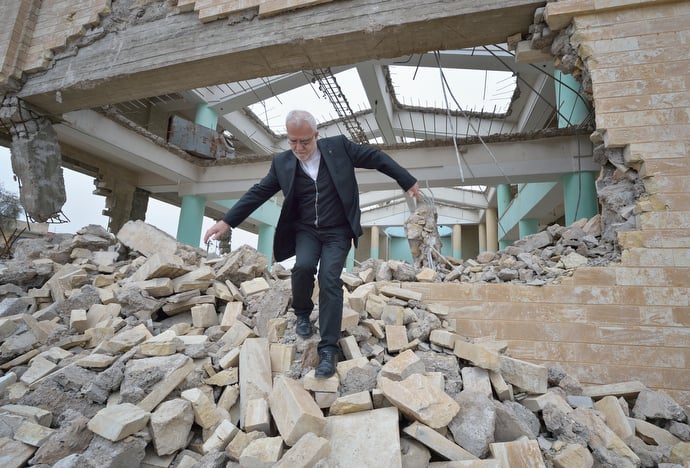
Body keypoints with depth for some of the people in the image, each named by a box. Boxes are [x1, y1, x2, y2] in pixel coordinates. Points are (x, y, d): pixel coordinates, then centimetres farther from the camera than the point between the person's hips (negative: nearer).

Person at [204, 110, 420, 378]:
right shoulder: (282, 162, 1)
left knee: (330, 279, -17)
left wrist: (407, 181, 1)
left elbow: (376, 158, 1)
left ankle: (328, 348, -7)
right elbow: (258, 192, 4)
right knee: (303, 266, -25)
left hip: (338, 231, -1)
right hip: (306, 230, 2)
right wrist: (227, 221, 1)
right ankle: (302, 313, 7)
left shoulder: (338, 146, -5)